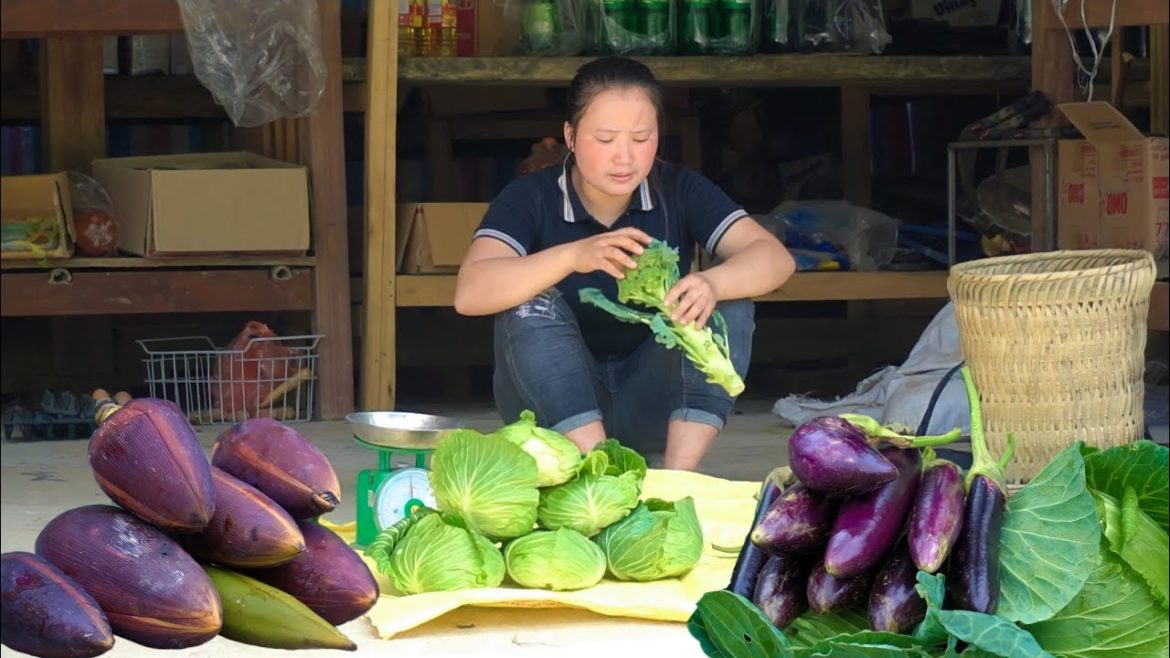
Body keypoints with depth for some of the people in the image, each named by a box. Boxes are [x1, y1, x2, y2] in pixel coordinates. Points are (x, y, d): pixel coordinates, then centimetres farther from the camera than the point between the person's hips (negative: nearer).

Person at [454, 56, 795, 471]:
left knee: (729, 304, -20)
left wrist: (711, 283, -42)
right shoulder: (530, 200, -12)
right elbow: (469, 294, -30)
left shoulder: (680, 192, -6)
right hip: (555, 406, -2)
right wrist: (572, 256, -45)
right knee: (532, 306, -28)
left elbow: (776, 258, -19)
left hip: (651, 405, 2)